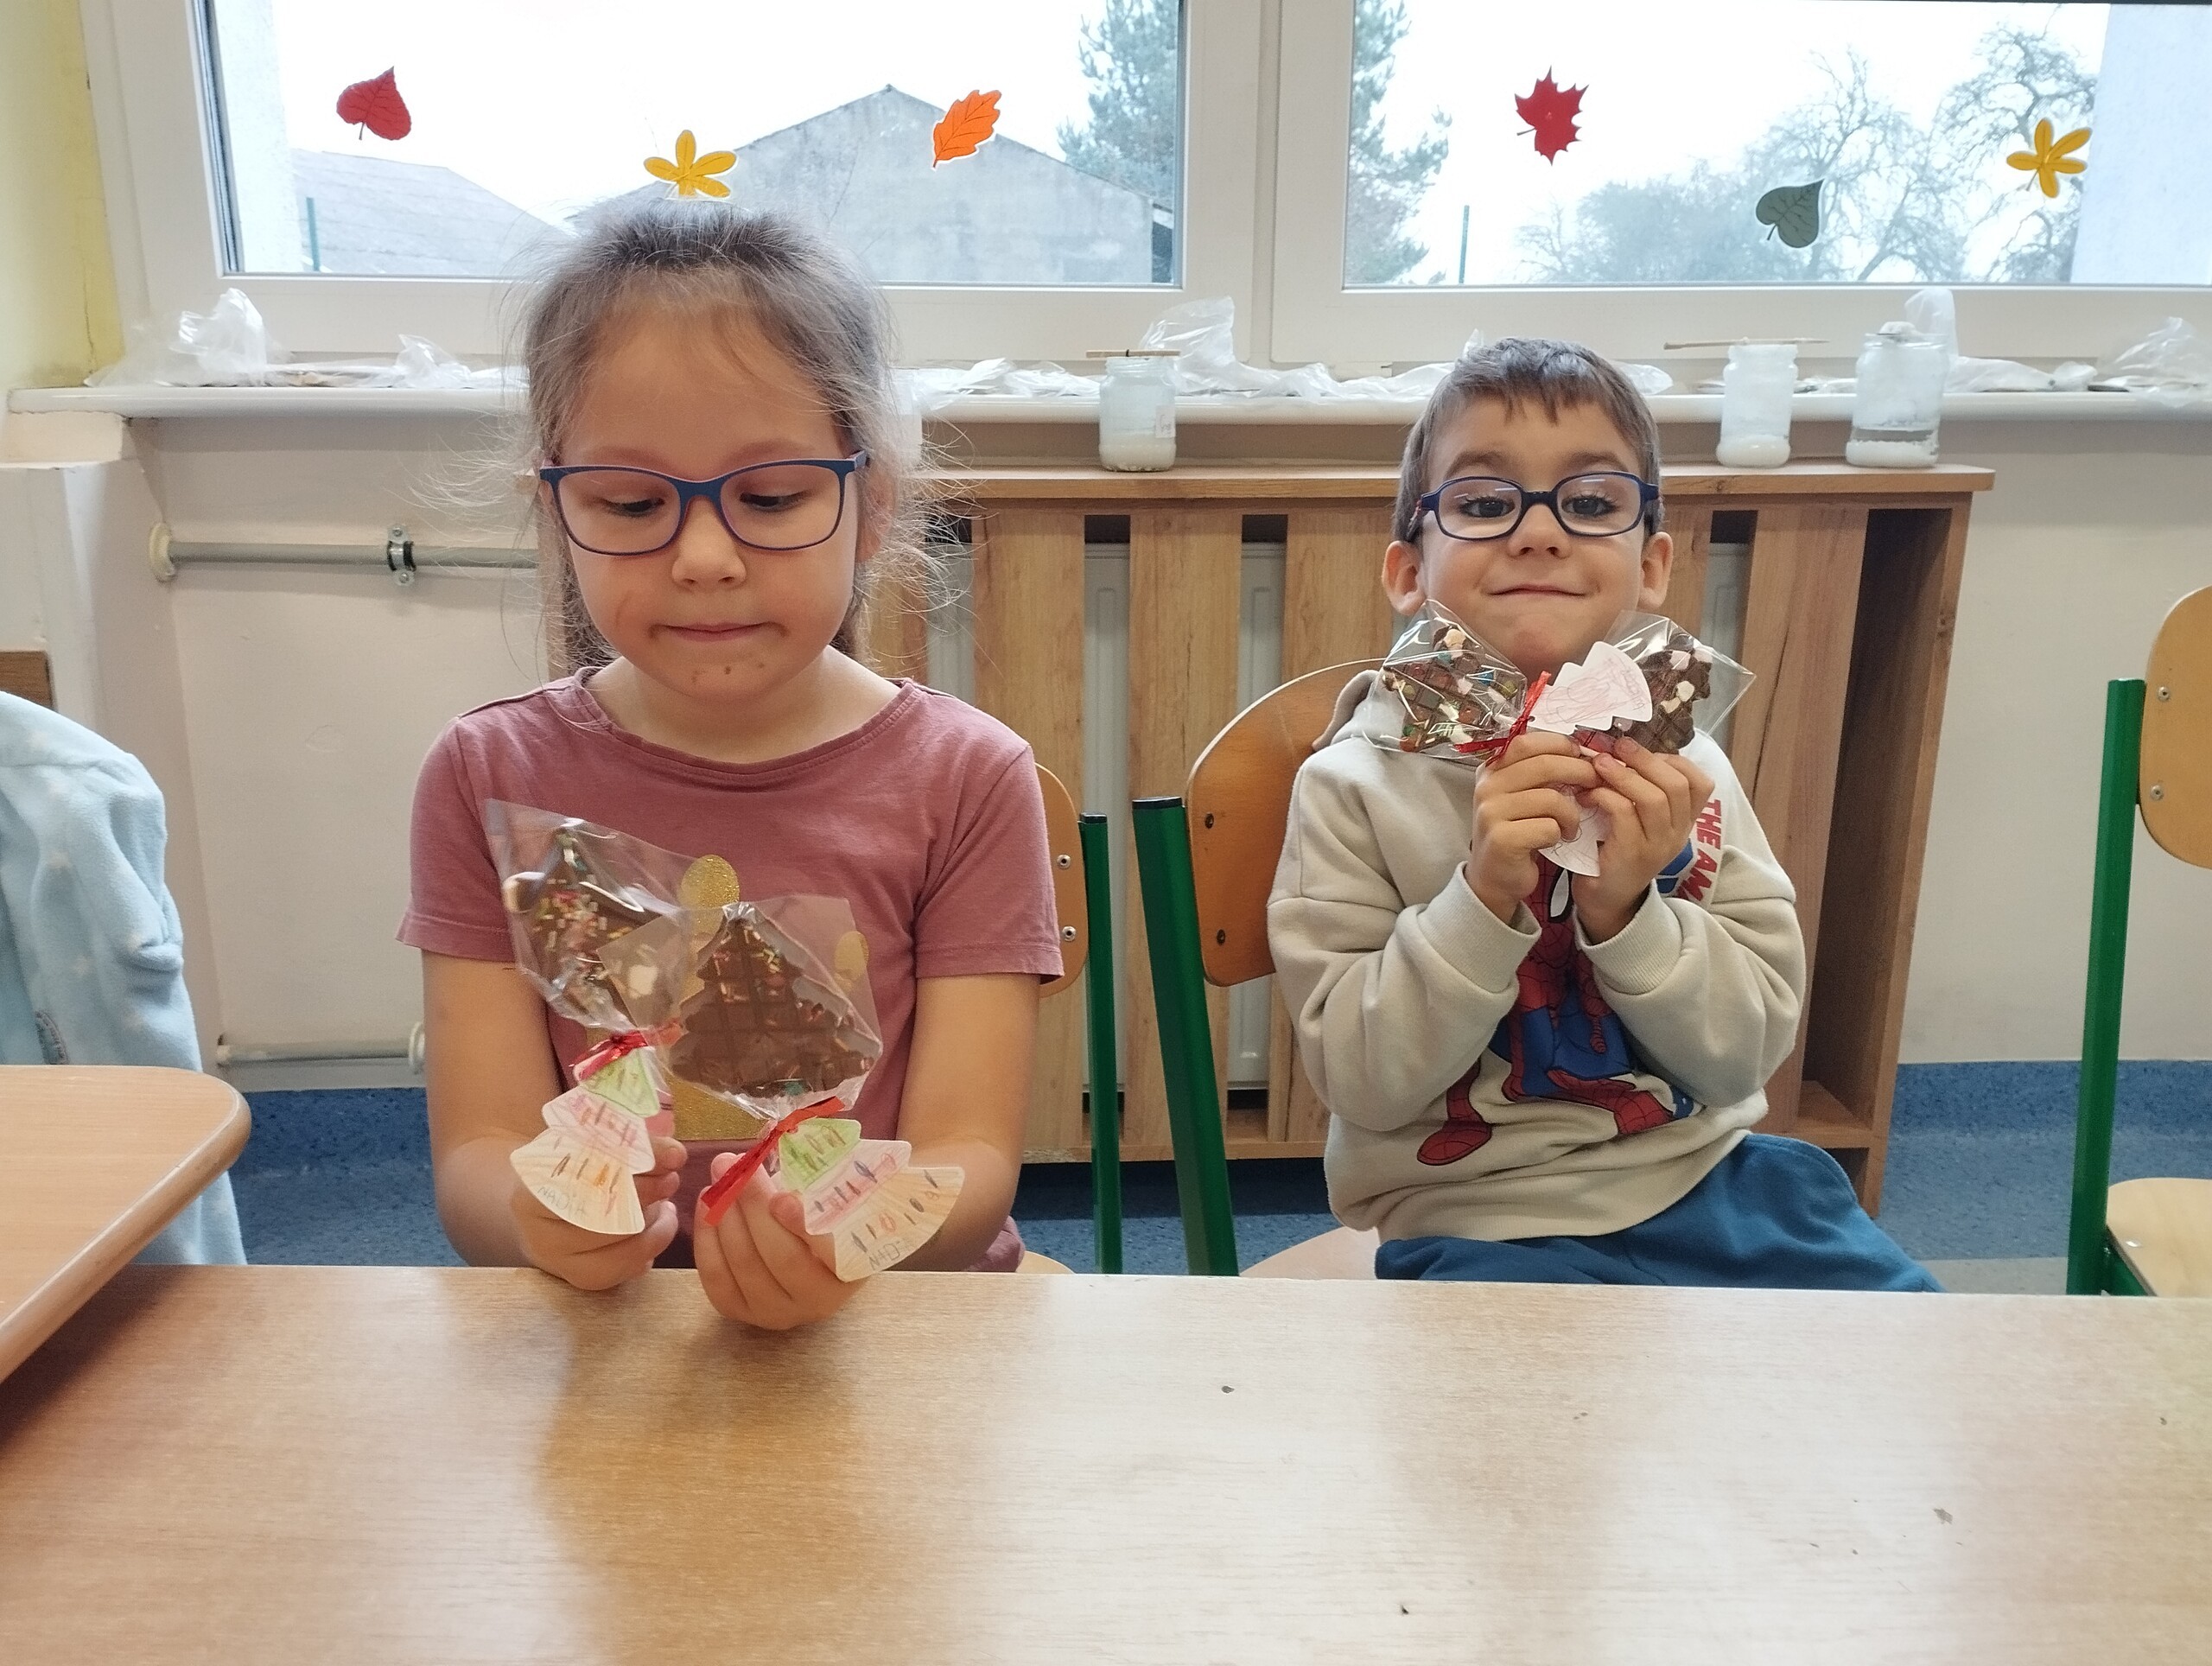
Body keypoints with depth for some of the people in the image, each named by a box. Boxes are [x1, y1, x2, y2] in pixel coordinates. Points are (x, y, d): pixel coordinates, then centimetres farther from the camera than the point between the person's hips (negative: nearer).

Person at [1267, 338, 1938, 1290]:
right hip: (1480, 1224, -3)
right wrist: (1483, 898, -27)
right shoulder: (1355, 788, -12)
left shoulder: (1678, 766, -2)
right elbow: (1360, 1083, -15)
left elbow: (1749, 1057, -3)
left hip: (1707, 1179, 4)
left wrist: (1627, 913, -20)